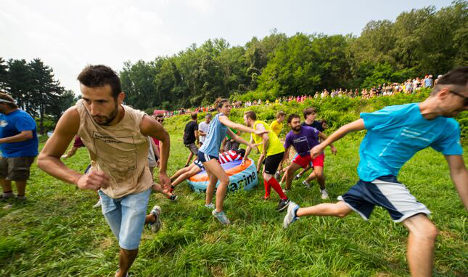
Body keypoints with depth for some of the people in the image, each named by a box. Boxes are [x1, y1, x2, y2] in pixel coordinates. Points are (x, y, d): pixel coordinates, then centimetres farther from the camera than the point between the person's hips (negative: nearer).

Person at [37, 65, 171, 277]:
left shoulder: (142, 123, -30)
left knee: (128, 247, 2)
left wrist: (162, 172, -5)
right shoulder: (75, 116, -25)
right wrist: (78, 179, -35)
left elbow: (165, 138, -8)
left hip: (137, 189, -3)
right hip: (106, 189, 3)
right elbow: (45, 158, -15)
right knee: (124, 239, 24)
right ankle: (152, 217, 56)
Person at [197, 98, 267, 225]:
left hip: (211, 153, 10)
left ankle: (208, 203, 43)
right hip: (206, 153, -10)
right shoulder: (220, 116, -9)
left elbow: (235, 136, 17)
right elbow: (235, 125, -26)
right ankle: (218, 211, -2)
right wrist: (255, 131, -33)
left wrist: (250, 144, 8)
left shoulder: (224, 124, 19)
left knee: (213, 180, 23)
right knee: (225, 180, -15)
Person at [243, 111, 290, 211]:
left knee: (267, 176, -11)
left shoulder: (258, 124, -9)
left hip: (275, 151, -11)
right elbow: (250, 145, 33)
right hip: (272, 152, 11)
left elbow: (266, 138, -25)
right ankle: (267, 196, 33)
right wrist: (245, 157, 41)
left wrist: (264, 152, -12)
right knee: (265, 174, 20)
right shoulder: (253, 129, 23)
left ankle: (284, 199, -2)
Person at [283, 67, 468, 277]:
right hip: (375, 173, -7)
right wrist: (322, 146, -4)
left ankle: (297, 211, 30)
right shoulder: (397, 114, -18)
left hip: (385, 177, 8)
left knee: (340, 210, 15)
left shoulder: (448, 128, 2)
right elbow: (349, 127, -10)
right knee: (426, 230, -15)